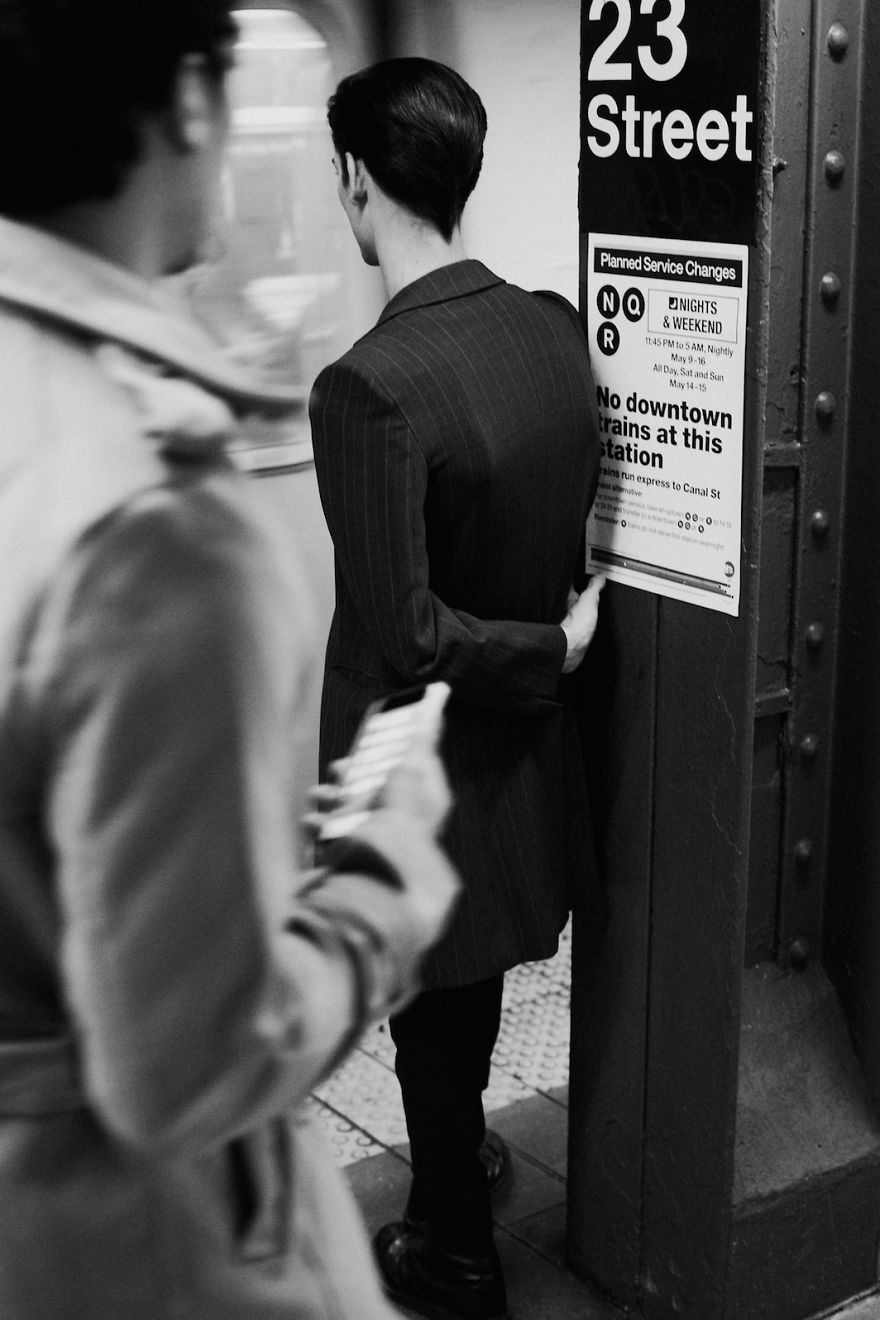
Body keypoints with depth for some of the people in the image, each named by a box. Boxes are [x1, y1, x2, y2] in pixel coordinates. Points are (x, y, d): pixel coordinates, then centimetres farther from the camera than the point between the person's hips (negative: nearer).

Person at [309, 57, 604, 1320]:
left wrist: (555, 647, -14)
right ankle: (461, 1151, 52)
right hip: (518, 742, 7)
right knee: (472, 974, 28)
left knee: (432, 1006, 14)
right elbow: (582, 515, 6)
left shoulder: (368, 387, -29)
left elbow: (409, 636, -26)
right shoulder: (555, 326, -7)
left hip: (425, 753, -6)